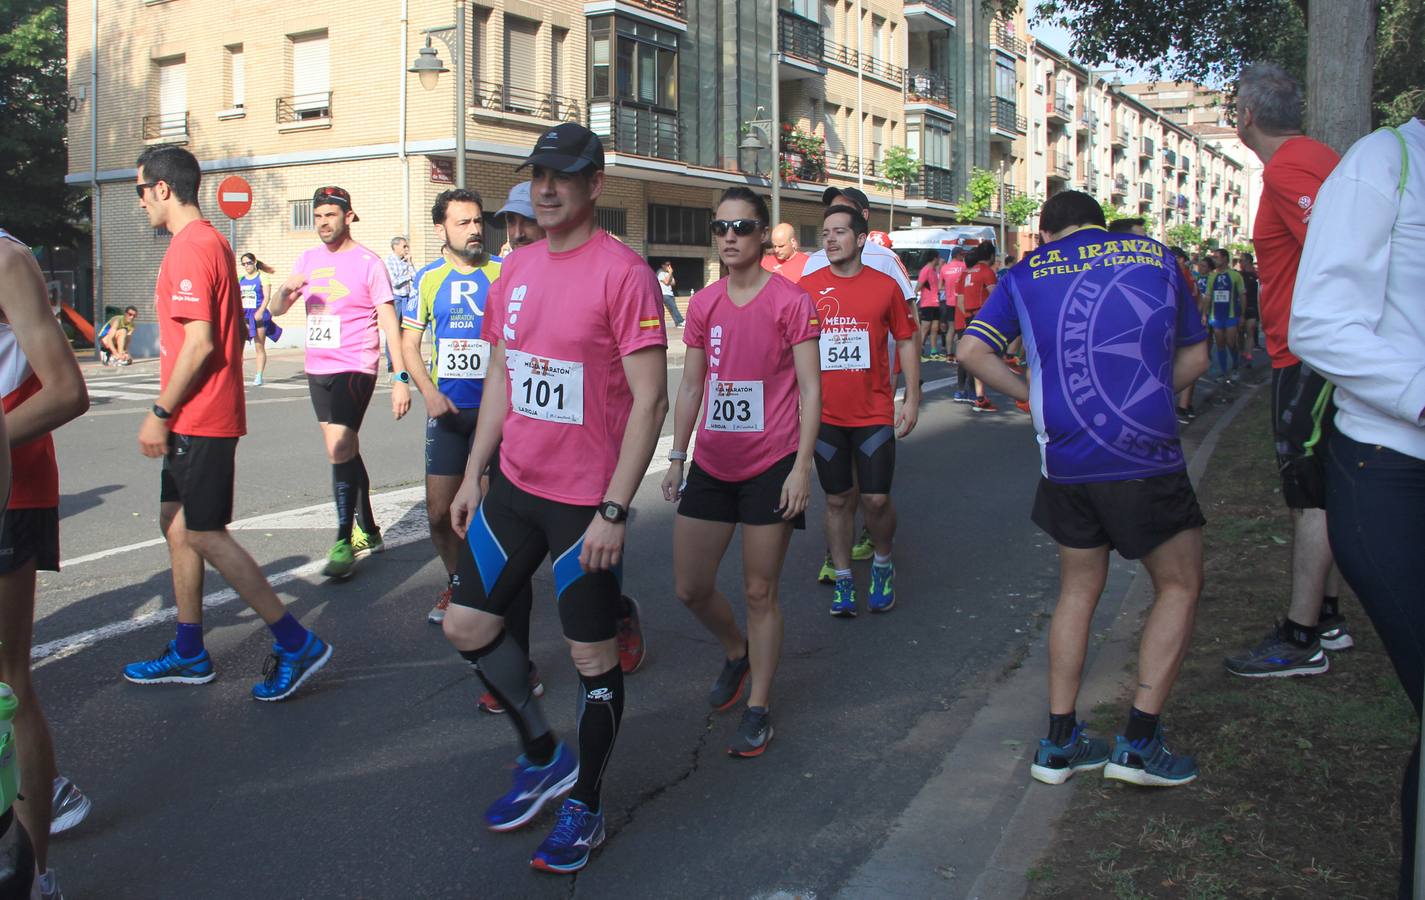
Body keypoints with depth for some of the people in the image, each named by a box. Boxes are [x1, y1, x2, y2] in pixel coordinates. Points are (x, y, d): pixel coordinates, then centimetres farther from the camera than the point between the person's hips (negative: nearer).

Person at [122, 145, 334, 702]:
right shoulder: (212, 242, 15)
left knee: (202, 535, -6)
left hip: (198, 420, -10)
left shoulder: (189, 249, -16)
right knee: (177, 526, 15)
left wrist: (160, 413, -17)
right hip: (199, 418, 10)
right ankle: (189, 654, 24)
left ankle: (296, 644, -3)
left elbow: (199, 343, -23)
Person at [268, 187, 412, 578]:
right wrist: (286, 289, -13)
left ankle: (344, 542, -9)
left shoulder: (368, 263, -6)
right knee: (345, 452, 14)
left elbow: (389, 322, -9)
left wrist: (401, 378, -17)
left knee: (340, 449, -16)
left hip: (355, 368, -7)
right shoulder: (307, 260, 11)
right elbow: (276, 310, 11)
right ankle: (367, 532, 26)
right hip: (317, 369, 7)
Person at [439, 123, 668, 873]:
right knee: (466, 623, 12)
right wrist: (473, 474, 13)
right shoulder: (516, 270, 8)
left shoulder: (622, 272, -14)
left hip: (585, 500, -7)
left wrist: (613, 510, -20)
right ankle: (544, 756, 32)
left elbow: (649, 400, -17)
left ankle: (585, 807, 25)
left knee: (592, 655, 5)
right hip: (513, 485, 7)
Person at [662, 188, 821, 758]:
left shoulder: (790, 301, -7)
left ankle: (758, 708, 17)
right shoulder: (703, 304, 6)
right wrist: (676, 458, 11)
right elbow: (690, 386, 13)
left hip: (771, 467, -5)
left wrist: (802, 465, -14)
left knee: (759, 592, 2)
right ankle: (736, 652, 39)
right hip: (711, 465, 5)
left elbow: (810, 389, -8)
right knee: (690, 588, 9)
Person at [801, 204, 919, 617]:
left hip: (874, 413, -1)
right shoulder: (807, 287, 0)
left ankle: (882, 566, 25)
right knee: (838, 499, 8)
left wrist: (912, 399, 2)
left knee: (877, 498, -2)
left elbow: (906, 343, 6)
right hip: (826, 414, 1)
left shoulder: (885, 286, -1)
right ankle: (843, 578, 22)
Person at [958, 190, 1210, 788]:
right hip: (1144, 453, -2)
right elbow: (1195, 358, 15)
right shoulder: (1154, 256, 10)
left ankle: (1059, 742, 21)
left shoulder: (1027, 272, 10)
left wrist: (1036, 397, 11)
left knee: (1078, 590, 18)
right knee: (1179, 586, 13)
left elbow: (972, 351, 4)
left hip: (1065, 459, 3)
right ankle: (1139, 742, 8)